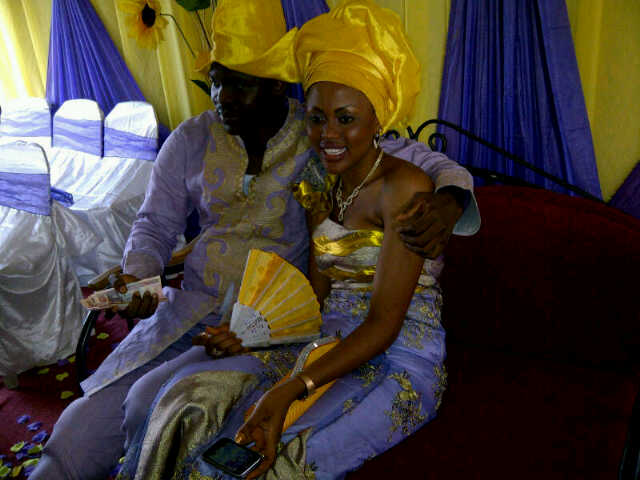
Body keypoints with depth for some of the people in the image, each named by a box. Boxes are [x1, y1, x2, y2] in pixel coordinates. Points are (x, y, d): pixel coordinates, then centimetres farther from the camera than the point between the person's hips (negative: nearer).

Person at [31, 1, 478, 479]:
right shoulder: (191, 140, 5)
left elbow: (423, 158, -6)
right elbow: (156, 222, 11)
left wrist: (450, 197, -29)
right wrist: (136, 276, -9)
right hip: (190, 309, 4)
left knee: (152, 404, -19)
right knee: (89, 419, -9)